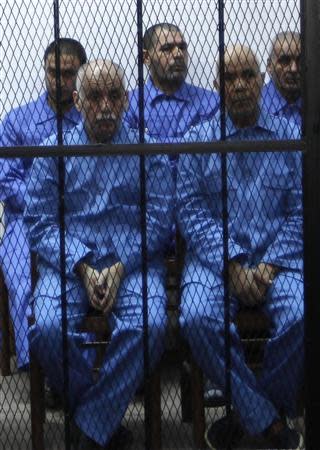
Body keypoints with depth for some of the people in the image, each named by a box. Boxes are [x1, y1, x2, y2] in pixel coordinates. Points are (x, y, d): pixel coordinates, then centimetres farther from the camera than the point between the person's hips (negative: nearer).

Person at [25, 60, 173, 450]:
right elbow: (39, 222, 4)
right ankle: (106, 416, -6)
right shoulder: (53, 151, 12)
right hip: (69, 261, 1)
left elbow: (158, 220, 3)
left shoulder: (148, 152, 12)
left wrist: (120, 268, -12)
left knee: (149, 326, -31)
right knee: (48, 329, -29)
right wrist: (83, 268, -11)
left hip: (133, 263, 0)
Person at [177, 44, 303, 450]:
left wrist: (270, 267, -10)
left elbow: (300, 211, 4)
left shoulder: (291, 138, 11)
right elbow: (192, 210, 1)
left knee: (300, 317, -30)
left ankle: (247, 417, -7)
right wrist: (233, 265, -13)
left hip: (278, 256, 0)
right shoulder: (198, 141, 10)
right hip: (215, 254, 0)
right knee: (198, 318, -30)